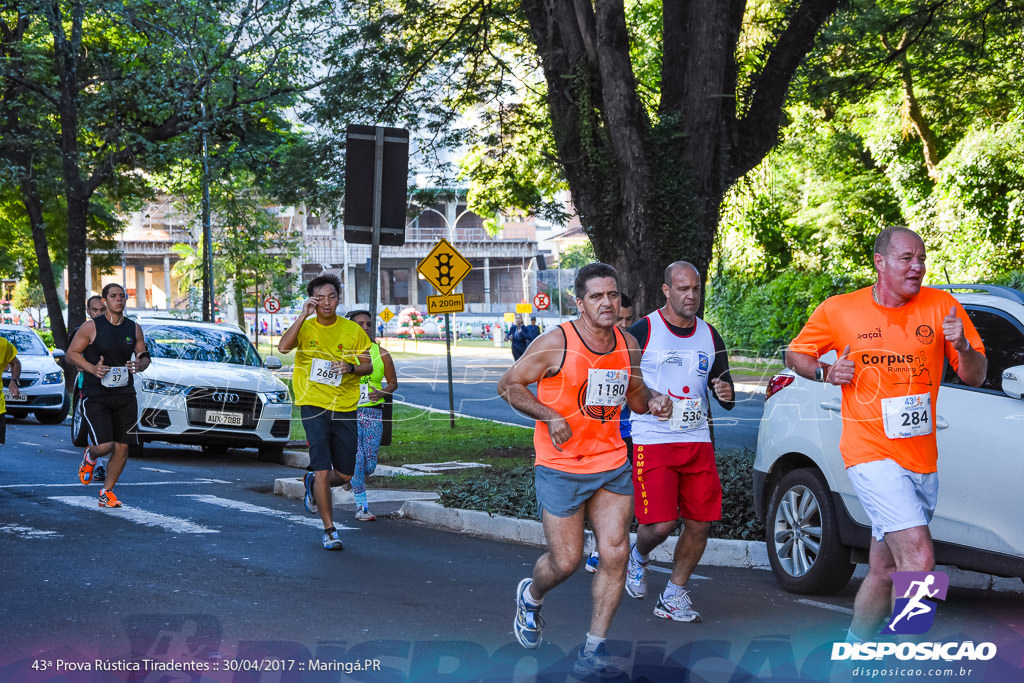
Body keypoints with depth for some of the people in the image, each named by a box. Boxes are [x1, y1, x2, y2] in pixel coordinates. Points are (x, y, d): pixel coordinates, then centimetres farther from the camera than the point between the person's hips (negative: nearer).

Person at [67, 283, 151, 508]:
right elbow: (72, 353, 0)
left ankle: (106, 492, 18)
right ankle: (89, 457, 22)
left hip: (125, 396, 4)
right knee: (105, 445, -16)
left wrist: (140, 364, -8)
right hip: (95, 396, -4)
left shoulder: (134, 329, 7)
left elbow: (145, 356, 16)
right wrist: (93, 369, -16)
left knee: (122, 447, 1)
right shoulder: (91, 327, -5)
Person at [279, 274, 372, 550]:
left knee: (344, 476, 10)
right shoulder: (305, 328, 0)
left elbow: (368, 366, 9)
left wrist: (350, 367, -12)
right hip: (314, 406, -3)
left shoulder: (352, 330, 6)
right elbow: (283, 346, -20)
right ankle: (329, 530, 0)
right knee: (323, 470, -10)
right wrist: (304, 314, -20)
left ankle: (312, 483, 42)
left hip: (345, 408, 3)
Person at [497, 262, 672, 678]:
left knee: (615, 554, -5)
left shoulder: (628, 345, 5)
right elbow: (509, 385, -4)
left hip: (612, 464, 5)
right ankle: (530, 597, 37)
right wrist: (549, 416, -17)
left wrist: (652, 403, -3)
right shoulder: (556, 343, -12)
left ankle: (594, 651, 4)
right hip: (561, 468, -4)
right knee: (566, 561, 1)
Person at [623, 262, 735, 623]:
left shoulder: (710, 336, 11)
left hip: (698, 441, 5)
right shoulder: (642, 331, -4)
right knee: (660, 524, -13)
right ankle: (638, 556, 23)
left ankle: (673, 596, 17)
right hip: (651, 441, -5)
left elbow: (723, 383, 17)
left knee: (700, 522, 0)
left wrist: (725, 393, -6)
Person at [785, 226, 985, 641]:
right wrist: (826, 372, -8)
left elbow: (975, 377, 4)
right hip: (872, 454, -4)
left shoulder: (942, 307, 2)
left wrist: (962, 346, -18)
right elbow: (795, 355, 12)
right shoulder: (839, 311, -2)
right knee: (919, 556, -21)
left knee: (883, 572, 14)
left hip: (922, 462, 4)